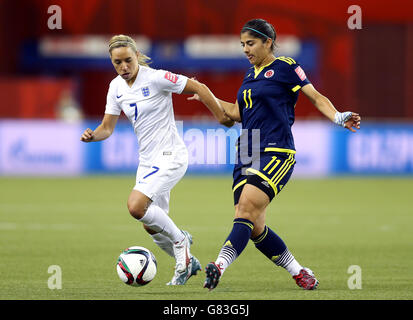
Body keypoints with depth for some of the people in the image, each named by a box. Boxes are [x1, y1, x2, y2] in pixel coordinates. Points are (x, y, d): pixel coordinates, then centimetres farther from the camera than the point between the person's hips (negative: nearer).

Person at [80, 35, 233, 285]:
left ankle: (179, 240, -2)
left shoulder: (155, 78, -16)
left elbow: (199, 88, -11)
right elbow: (107, 127, 9)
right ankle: (187, 262, 31)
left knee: (136, 206, -24)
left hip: (170, 156, -8)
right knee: (152, 226, 9)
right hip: (147, 160, 8)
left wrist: (222, 117, -9)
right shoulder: (117, 87, 5)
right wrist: (93, 136, -13)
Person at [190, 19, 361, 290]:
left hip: (276, 153, -7)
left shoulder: (285, 67, 0)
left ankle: (221, 266, -38)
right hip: (248, 156, 7)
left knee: (247, 208, -25)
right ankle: (299, 273, 15)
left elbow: (316, 97, -2)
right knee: (254, 227, 1)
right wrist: (205, 97, 25)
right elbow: (238, 113, 28)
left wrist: (338, 117, -18)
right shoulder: (251, 74, 20)